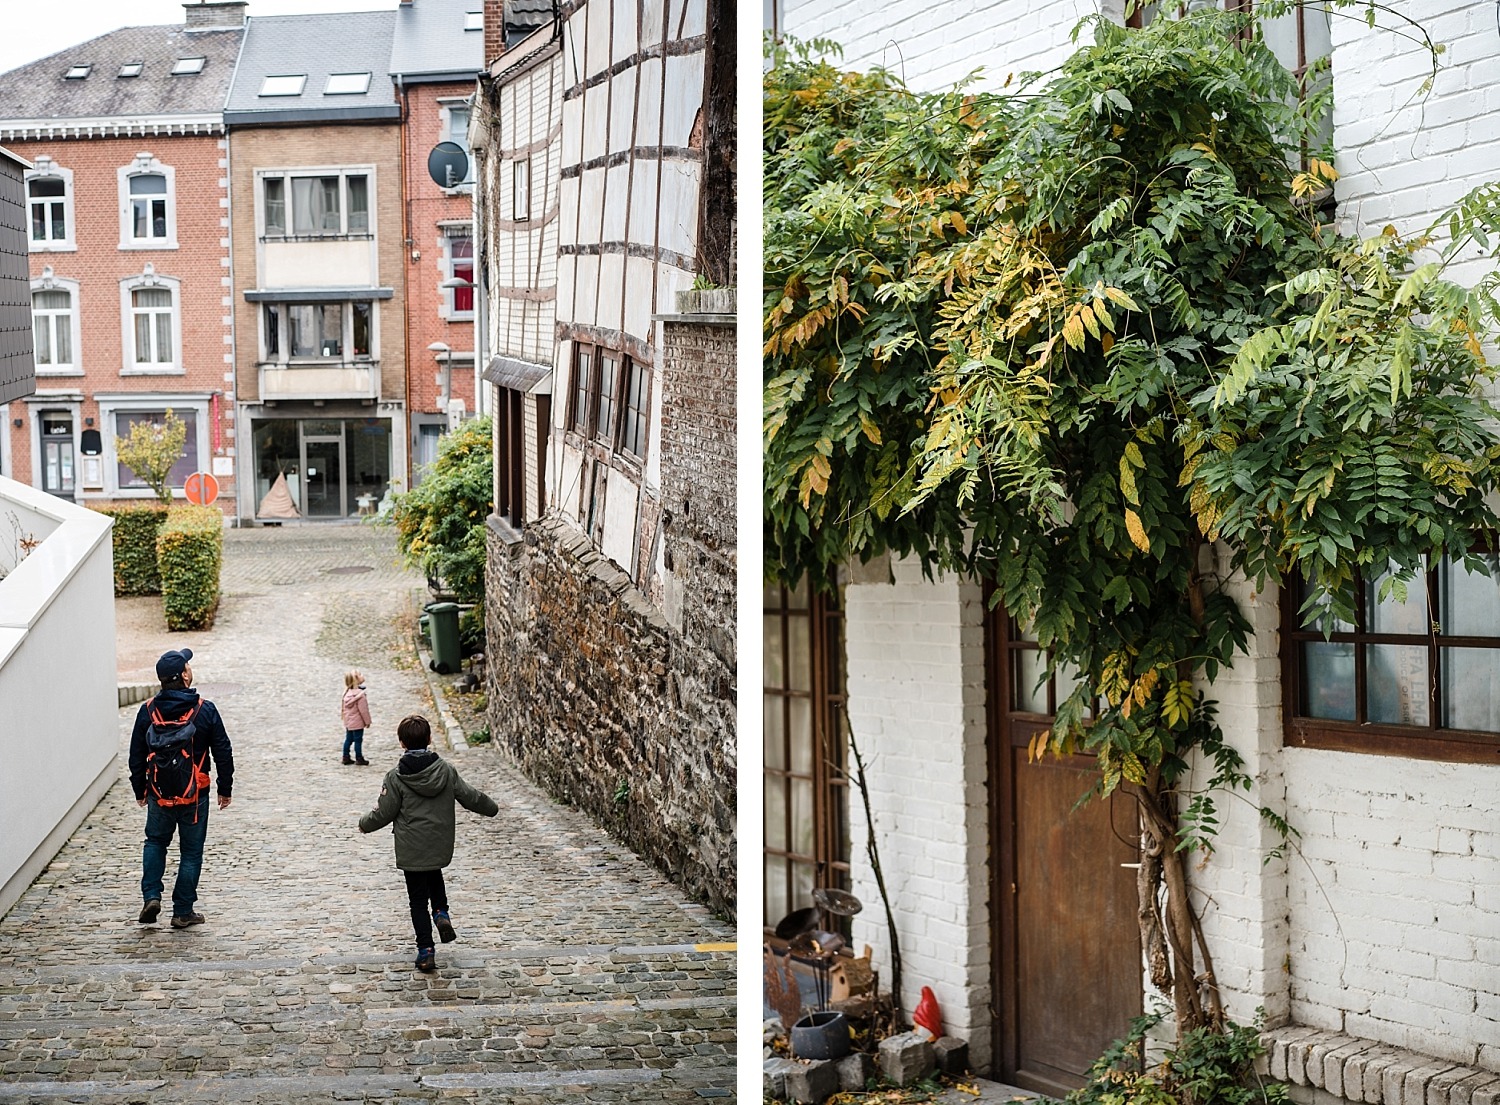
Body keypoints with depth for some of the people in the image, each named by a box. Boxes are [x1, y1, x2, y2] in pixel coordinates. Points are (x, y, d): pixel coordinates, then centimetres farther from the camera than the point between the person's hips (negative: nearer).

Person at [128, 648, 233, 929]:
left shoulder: (148, 710, -4)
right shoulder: (204, 710, -9)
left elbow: (136, 755, 3)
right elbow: (223, 752, -4)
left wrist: (140, 790, 16)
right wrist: (225, 788, 8)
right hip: (195, 794, -2)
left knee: (155, 842, 22)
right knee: (191, 851, 9)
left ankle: (151, 897, 6)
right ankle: (183, 912, 11)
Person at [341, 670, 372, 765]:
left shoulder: (347, 693, 4)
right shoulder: (360, 694, -22)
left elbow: (344, 708, 12)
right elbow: (363, 710, -19)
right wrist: (367, 721, -10)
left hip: (348, 722, 8)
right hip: (357, 723, -8)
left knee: (348, 739, 16)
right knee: (358, 740, 1)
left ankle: (346, 757, 21)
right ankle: (359, 759, 7)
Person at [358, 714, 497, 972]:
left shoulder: (396, 777, -14)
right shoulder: (446, 770, -5)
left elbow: (384, 813, -9)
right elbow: (470, 797, 4)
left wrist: (365, 824, 12)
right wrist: (491, 808, 24)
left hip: (412, 850, -3)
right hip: (441, 846, 3)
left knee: (418, 900, 7)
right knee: (434, 875, 33)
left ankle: (425, 952, 6)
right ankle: (441, 913, 12)